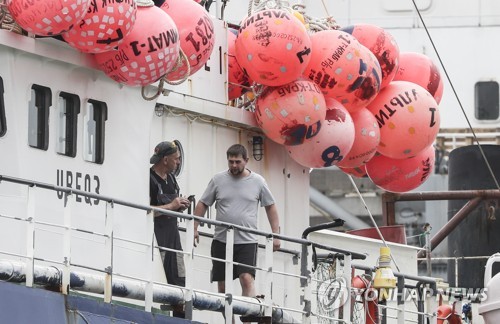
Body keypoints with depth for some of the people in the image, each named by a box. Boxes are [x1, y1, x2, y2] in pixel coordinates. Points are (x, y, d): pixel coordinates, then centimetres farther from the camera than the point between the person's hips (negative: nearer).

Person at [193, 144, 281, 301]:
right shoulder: (218, 180, 4)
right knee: (222, 286, 6)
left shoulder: (257, 181, 3)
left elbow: (270, 207, 11)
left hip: (247, 241, -2)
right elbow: (202, 205, 9)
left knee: (247, 279, -19)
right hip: (221, 240, 2)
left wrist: (276, 235, 6)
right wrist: (194, 229, 0)